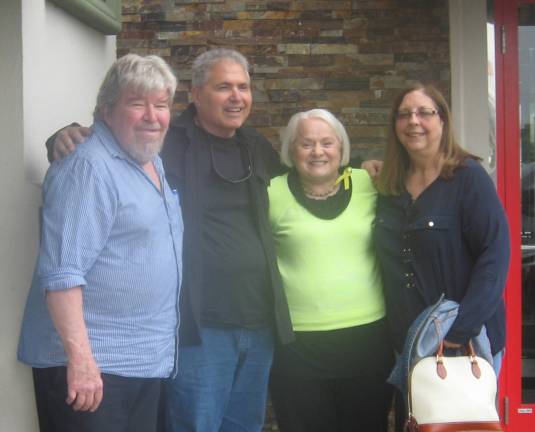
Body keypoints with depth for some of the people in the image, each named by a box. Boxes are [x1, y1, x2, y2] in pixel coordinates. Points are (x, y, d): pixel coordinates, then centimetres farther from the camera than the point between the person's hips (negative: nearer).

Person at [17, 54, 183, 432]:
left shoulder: (155, 163, 12)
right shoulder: (90, 169, -17)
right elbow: (62, 272, -24)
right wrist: (80, 358, -28)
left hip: (147, 360, 9)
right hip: (94, 364, -9)